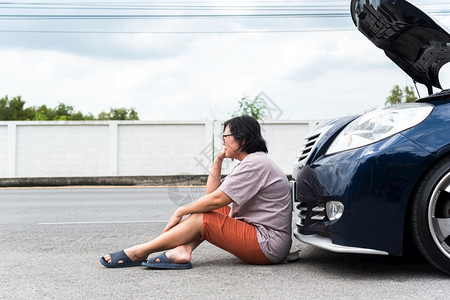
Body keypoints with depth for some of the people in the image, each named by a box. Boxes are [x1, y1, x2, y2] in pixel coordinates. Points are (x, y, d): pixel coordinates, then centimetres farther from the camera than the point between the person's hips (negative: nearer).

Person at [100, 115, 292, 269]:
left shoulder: (255, 164, -16)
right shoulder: (250, 162, 17)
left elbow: (217, 199, -21)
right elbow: (212, 193, 15)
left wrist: (181, 211, -10)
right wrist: (218, 160, 8)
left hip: (269, 246, -10)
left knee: (200, 219, -16)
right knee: (206, 210, 9)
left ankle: (139, 253, -8)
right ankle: (182, 251, -12)